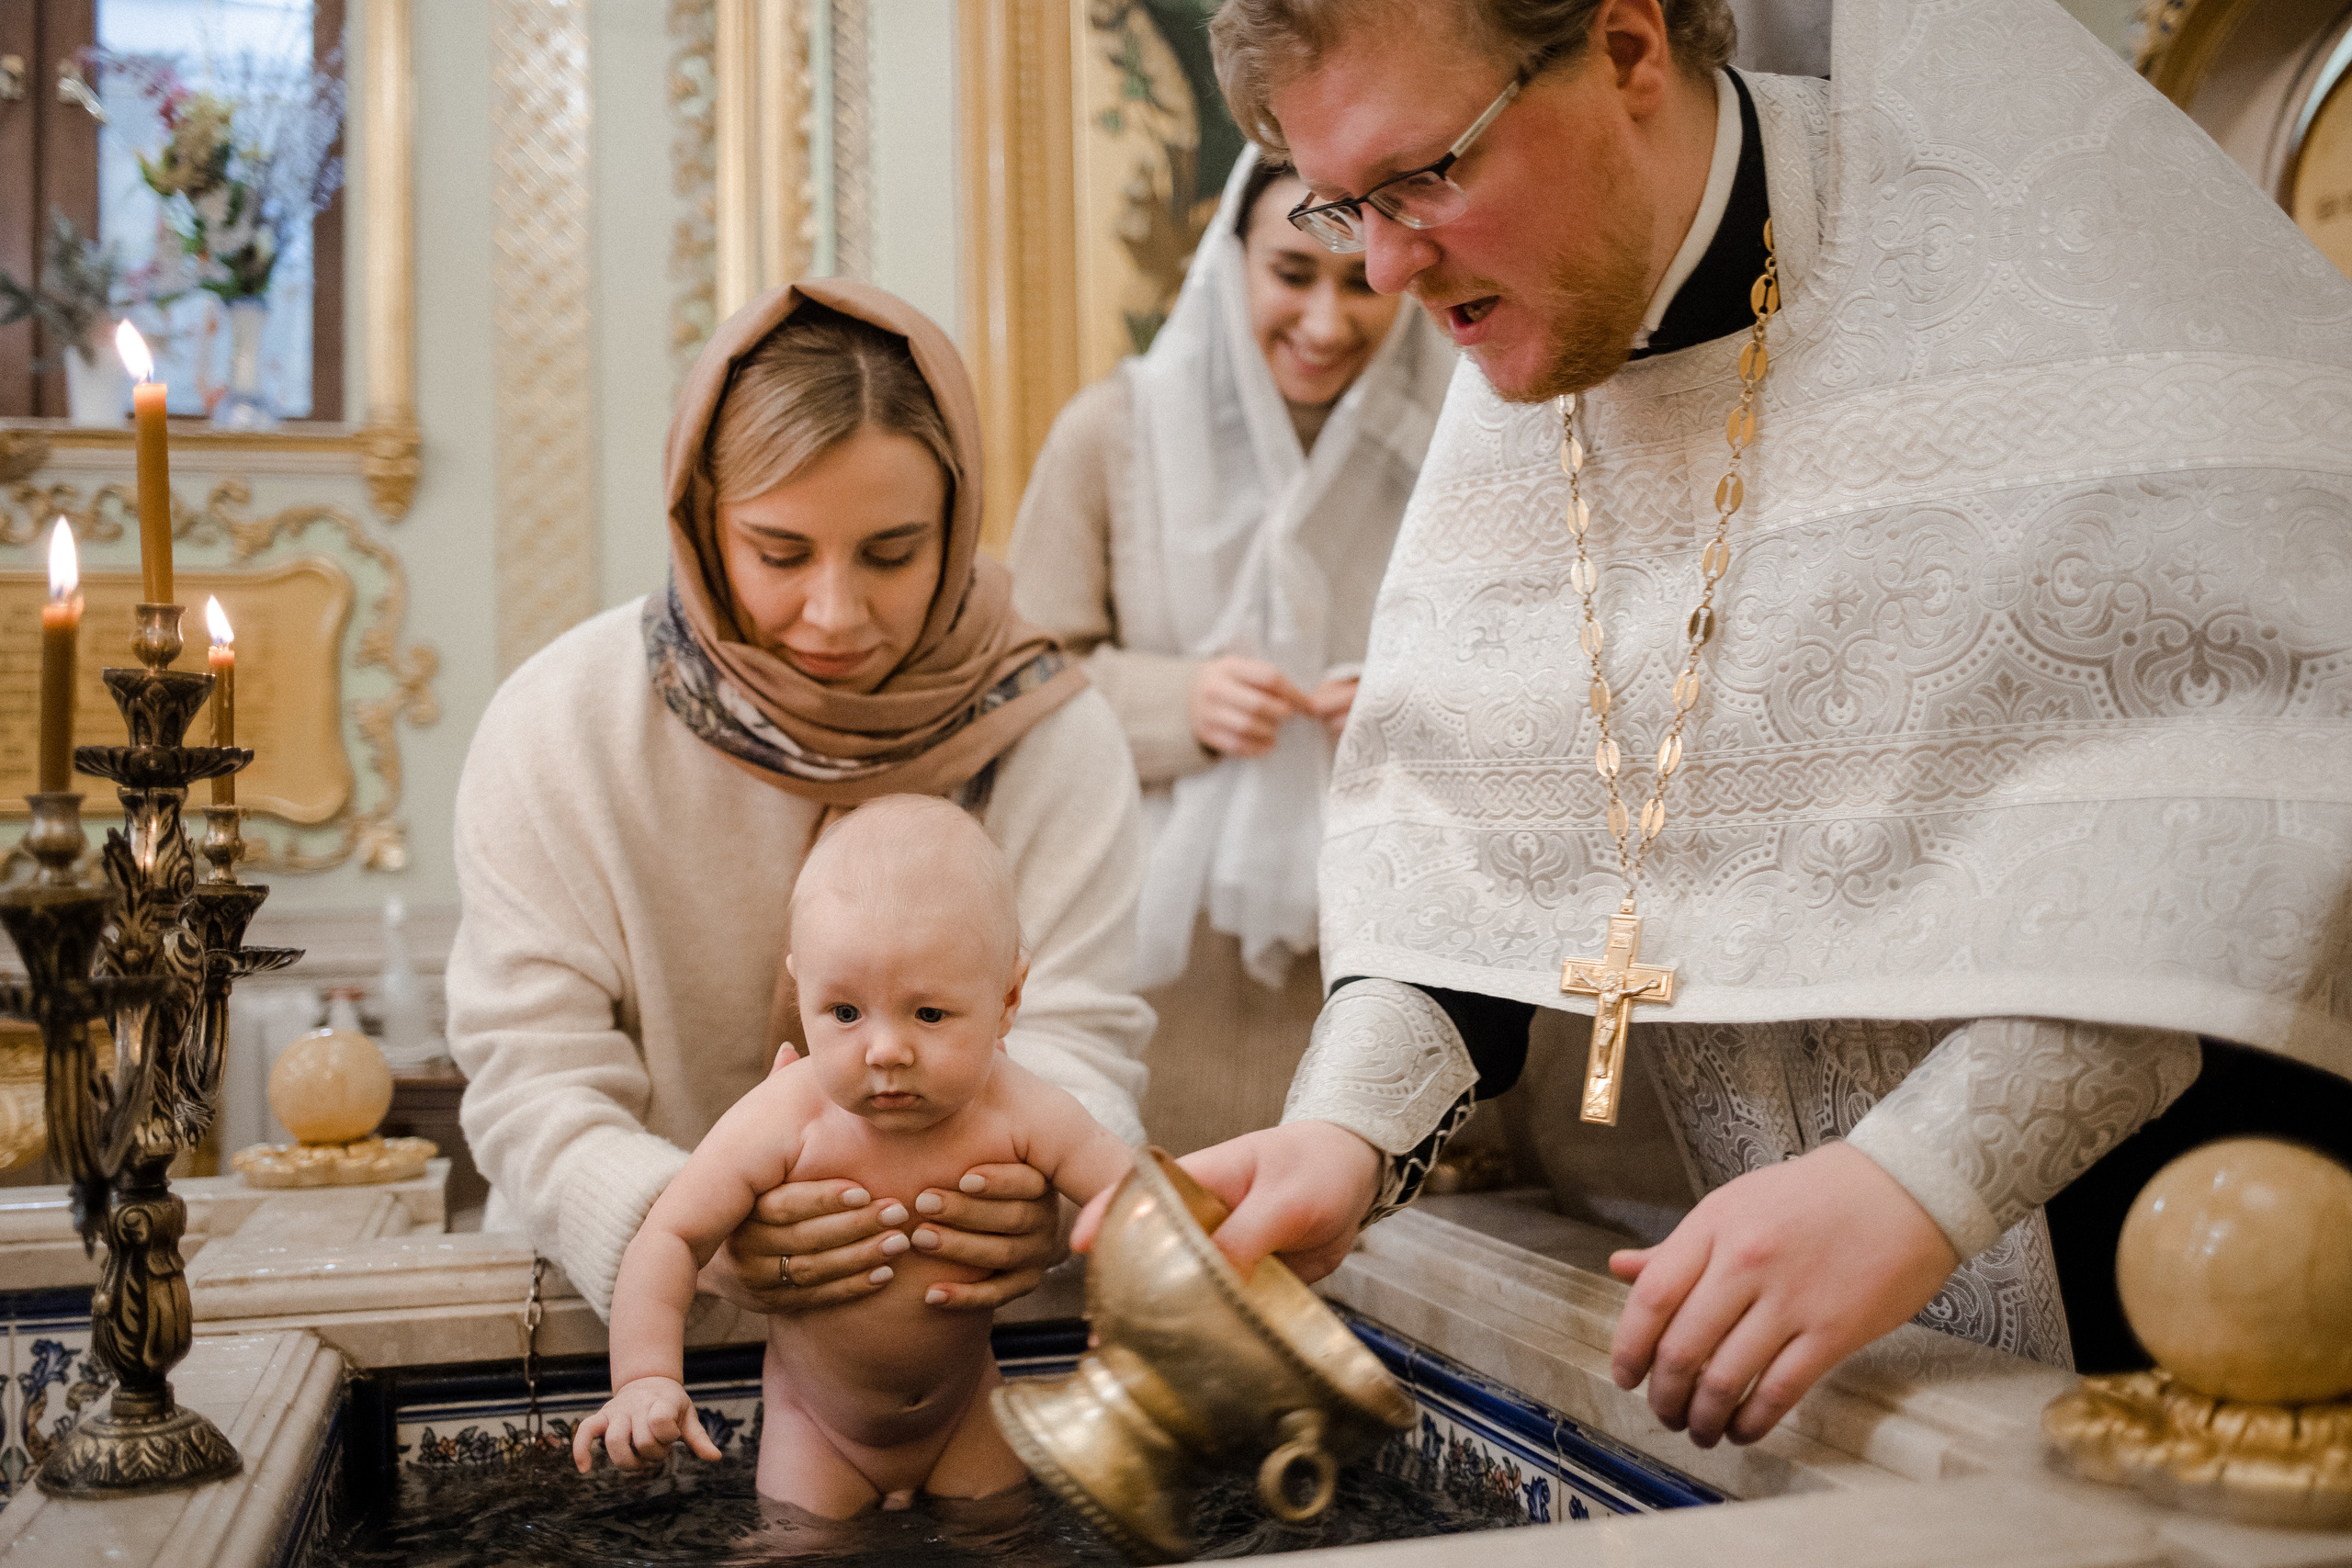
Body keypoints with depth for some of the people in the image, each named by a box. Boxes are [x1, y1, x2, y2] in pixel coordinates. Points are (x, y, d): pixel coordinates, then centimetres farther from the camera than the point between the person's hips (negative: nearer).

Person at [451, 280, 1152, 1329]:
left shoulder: (1051, 734, -5)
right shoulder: (559, 729, -7)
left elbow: (1075, 1042, -7)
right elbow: (535, 1084, -11)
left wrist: (1042, 1198, -31)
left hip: (963, 1286, 1)